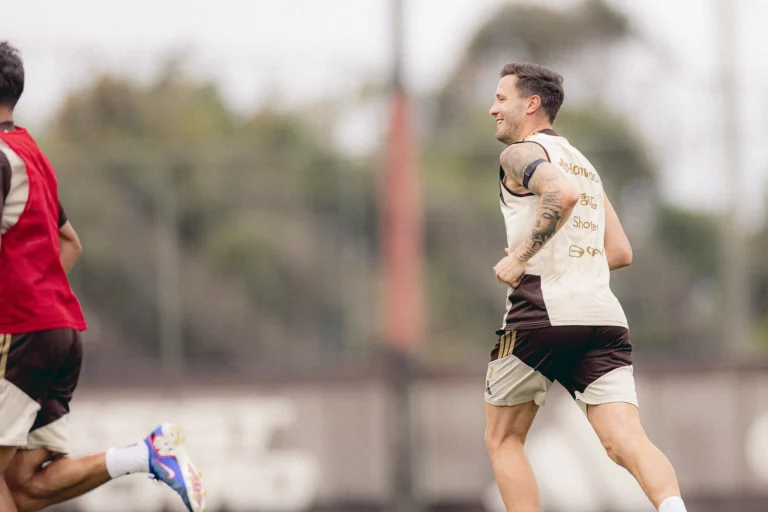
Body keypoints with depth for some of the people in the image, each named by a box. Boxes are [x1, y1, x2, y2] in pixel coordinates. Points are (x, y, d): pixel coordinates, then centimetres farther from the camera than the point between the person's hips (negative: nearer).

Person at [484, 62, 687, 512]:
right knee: (626, 441, -10)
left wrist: (520, 258, -15)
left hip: (543, 311, -6)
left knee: (503, 440, 13)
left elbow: (563, 193, -21)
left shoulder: (522, 153, 2)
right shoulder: (584, 165, 27)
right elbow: (620, 252, 27)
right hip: (604, 317, 6)